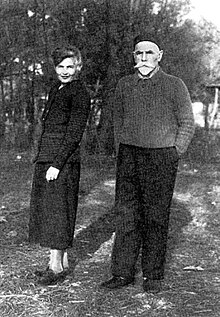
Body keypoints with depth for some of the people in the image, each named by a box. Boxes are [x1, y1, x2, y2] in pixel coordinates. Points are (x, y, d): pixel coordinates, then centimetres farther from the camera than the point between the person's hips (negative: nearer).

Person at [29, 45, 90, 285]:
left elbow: (74, 133, -15)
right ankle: (61, 262, 22)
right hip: (45, 157, 9)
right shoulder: (56, 89, 16)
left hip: (63, 160, -9)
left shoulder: (79, 94, -10)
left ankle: (57, 267, 7)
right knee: (45, 209, 12)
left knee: (57, 210, -4)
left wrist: (57, 164, -19)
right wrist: (42, 159, 16)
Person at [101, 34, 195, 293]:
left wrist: (173, 155, -2)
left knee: (156, 218, 1)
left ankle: (153, 275, 12)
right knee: (125, 214, 2)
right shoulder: (124, 85, 10)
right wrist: (121, 154, 10)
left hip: (161, 157, -3)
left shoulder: (174, 85, 0)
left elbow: (187, 124, 4)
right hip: (128, 156, 3)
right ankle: (122, 272, 10)